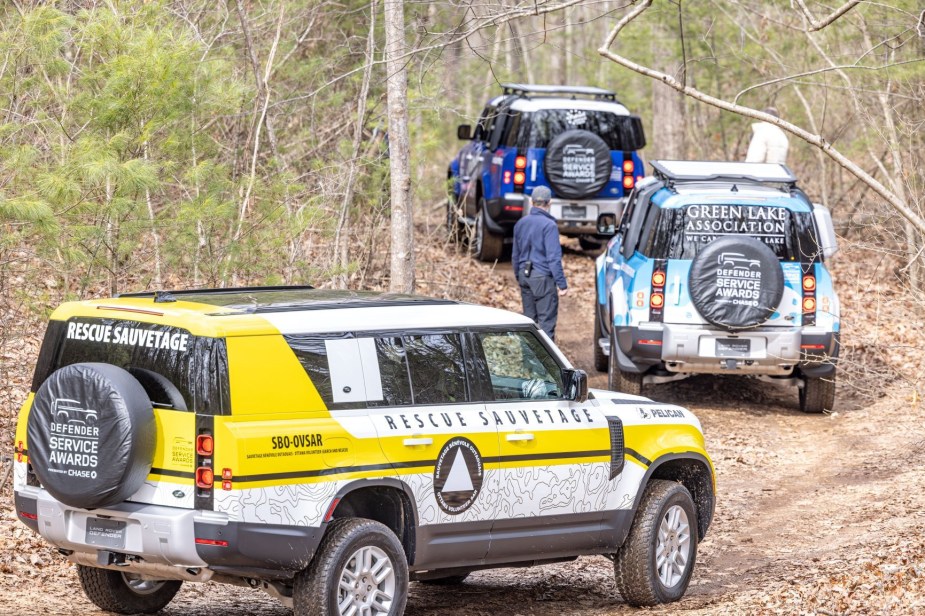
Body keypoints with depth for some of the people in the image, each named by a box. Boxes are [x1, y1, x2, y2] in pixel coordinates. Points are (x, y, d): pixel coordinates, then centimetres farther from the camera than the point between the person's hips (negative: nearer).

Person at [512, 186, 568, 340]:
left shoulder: (521, 223, 9)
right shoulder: (549, 225, -13)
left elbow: (515, 255, 17)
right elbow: (554, 257, -17)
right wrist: (561, 283, -14)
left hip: (525, 275, 7)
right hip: (543, 276, -7)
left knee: (528, 319, 14)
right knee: (546, 321, -5)